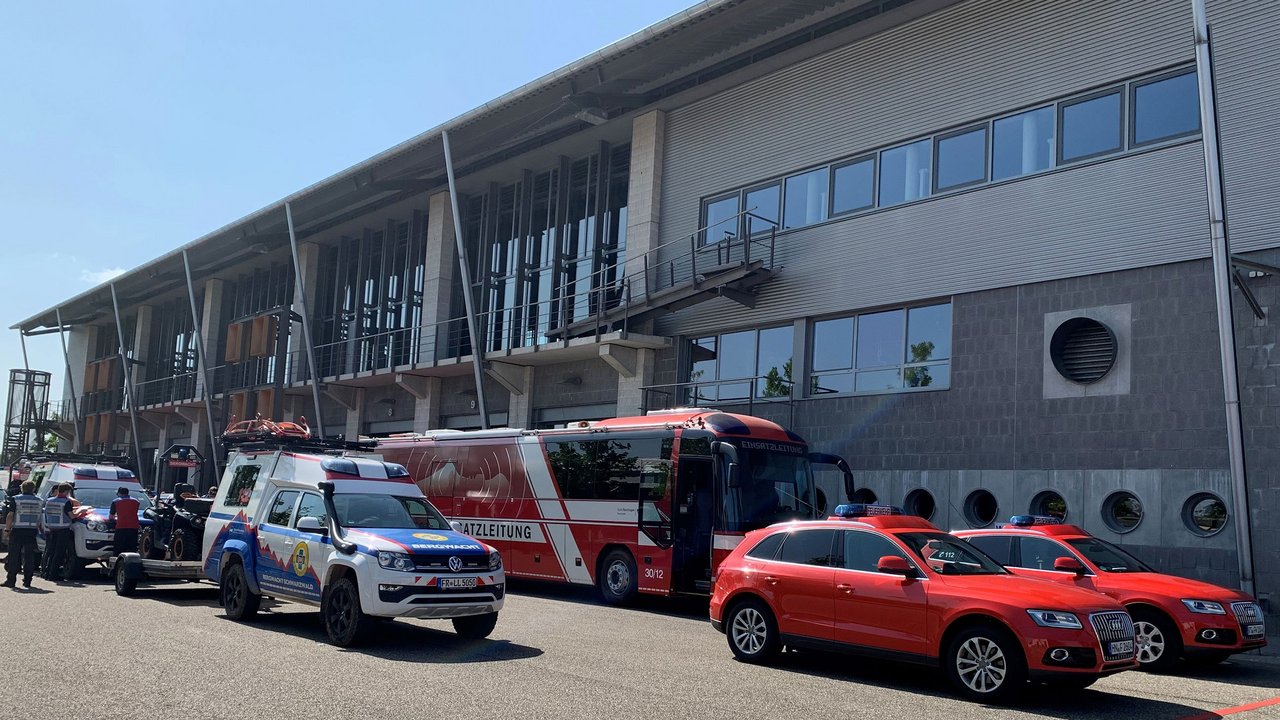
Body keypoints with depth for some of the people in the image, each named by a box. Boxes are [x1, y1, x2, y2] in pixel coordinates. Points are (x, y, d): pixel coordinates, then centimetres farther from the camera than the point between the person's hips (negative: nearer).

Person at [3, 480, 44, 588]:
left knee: (14, 556, 3)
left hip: (17, 531, -2)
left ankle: (11, 580, 2)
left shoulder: (16, 499, -3)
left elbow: (10, 516, -6)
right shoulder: (39, 501, 7)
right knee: (29, 556, 6)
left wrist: (7, 530, -2)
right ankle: (27, 581, 5)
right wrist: (40, 529, 22)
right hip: (32, 531, 3)